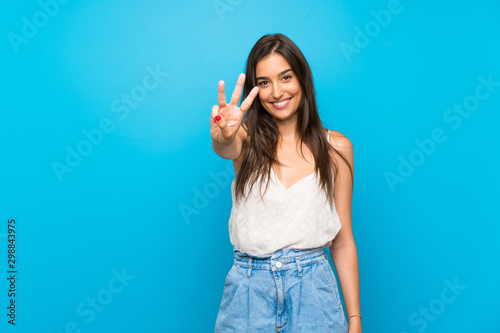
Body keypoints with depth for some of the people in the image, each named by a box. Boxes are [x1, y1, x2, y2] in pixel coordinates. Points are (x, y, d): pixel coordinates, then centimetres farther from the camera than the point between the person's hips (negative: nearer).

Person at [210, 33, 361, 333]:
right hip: (250, 292, 0)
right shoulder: (248, 138, 1)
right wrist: (223, 137, -49)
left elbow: (343, 241, 2)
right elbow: (228, 148, -26)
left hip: (312, 289, 0)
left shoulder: (335, 147, 0)